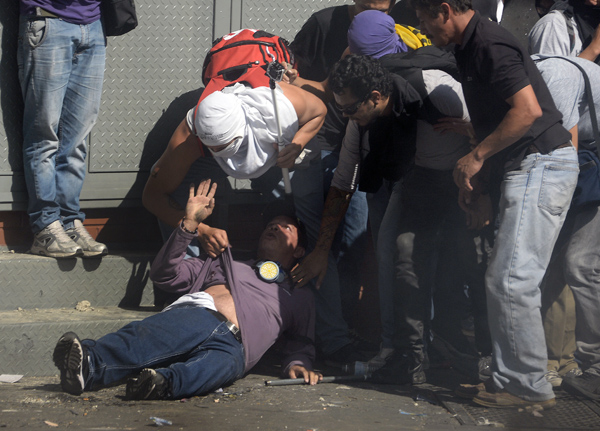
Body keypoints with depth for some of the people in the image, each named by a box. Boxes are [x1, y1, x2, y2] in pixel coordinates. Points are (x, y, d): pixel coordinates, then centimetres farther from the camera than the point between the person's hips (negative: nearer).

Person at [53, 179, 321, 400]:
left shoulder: (299, 297, 39)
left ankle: (163, 382, -70)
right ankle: (90, 362, -65)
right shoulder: (225, 263, 39)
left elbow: (302, 341, 30)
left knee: (225, 361, -42)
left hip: (232, 344, -1)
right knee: (150, 336, -37)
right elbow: (166, 275, 29)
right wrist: (189, 224, 18)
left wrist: (297, 363, 5)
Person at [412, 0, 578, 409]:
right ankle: (511, 377, 17)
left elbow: (527, 110, -23)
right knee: (504, 279, 12)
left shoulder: (490, 45, -15)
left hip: (541, 164, -11)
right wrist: (476, 178, 16)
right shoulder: (471, 48, 17)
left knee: (511, 279, -10)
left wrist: (477, 156, -14)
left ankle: (529, 386, -4)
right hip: (526, 167, 11)